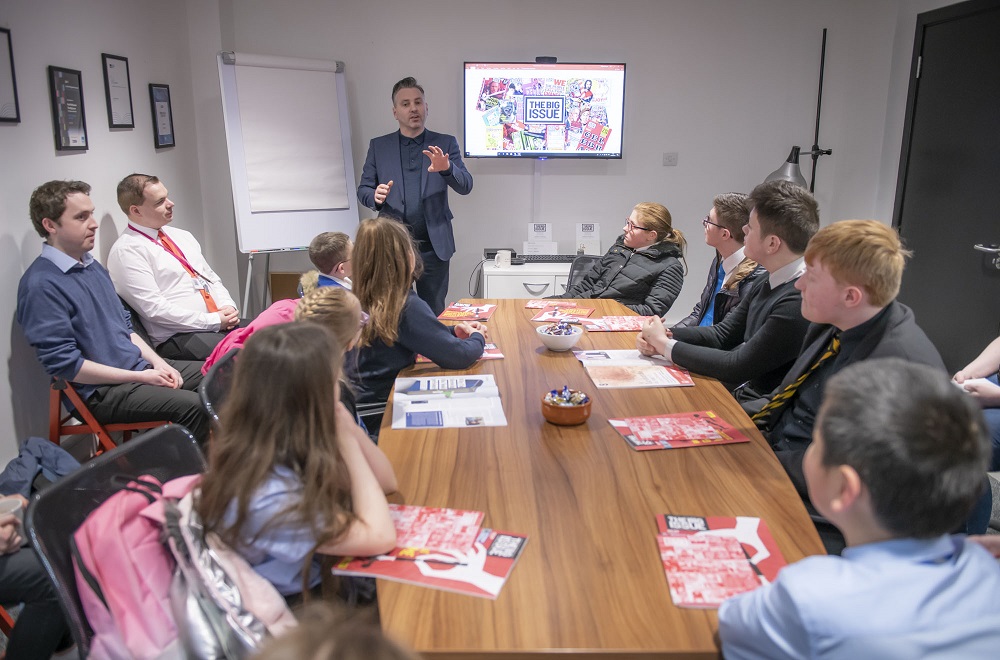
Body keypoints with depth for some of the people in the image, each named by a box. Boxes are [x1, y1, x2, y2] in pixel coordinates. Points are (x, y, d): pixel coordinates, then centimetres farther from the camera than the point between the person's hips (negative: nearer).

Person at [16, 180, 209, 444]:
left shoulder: (92, 266, 12)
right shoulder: (41, 284, -16)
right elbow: (64, 364, -19)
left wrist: (157, 362, 2)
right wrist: (141, 377, -17)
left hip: (141, 367, 9)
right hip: (101, 391, -9)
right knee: (195, 407, -26)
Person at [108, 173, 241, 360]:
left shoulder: (182, 236, 20)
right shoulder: (126, 251, -5)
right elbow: (154, 308, -13)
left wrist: (228, 305, 0)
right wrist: (214, 321, -15)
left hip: (222, 322, 8)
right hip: (177, 338, -8)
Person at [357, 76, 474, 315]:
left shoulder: (445, 144, 4)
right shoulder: (379, 146, 7)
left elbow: (465, 186, -6)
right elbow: (363, 190, 8)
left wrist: (446, 168, -28)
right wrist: (376, 196, -16)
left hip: (433, 245, 0)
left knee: (434, 314, 7)